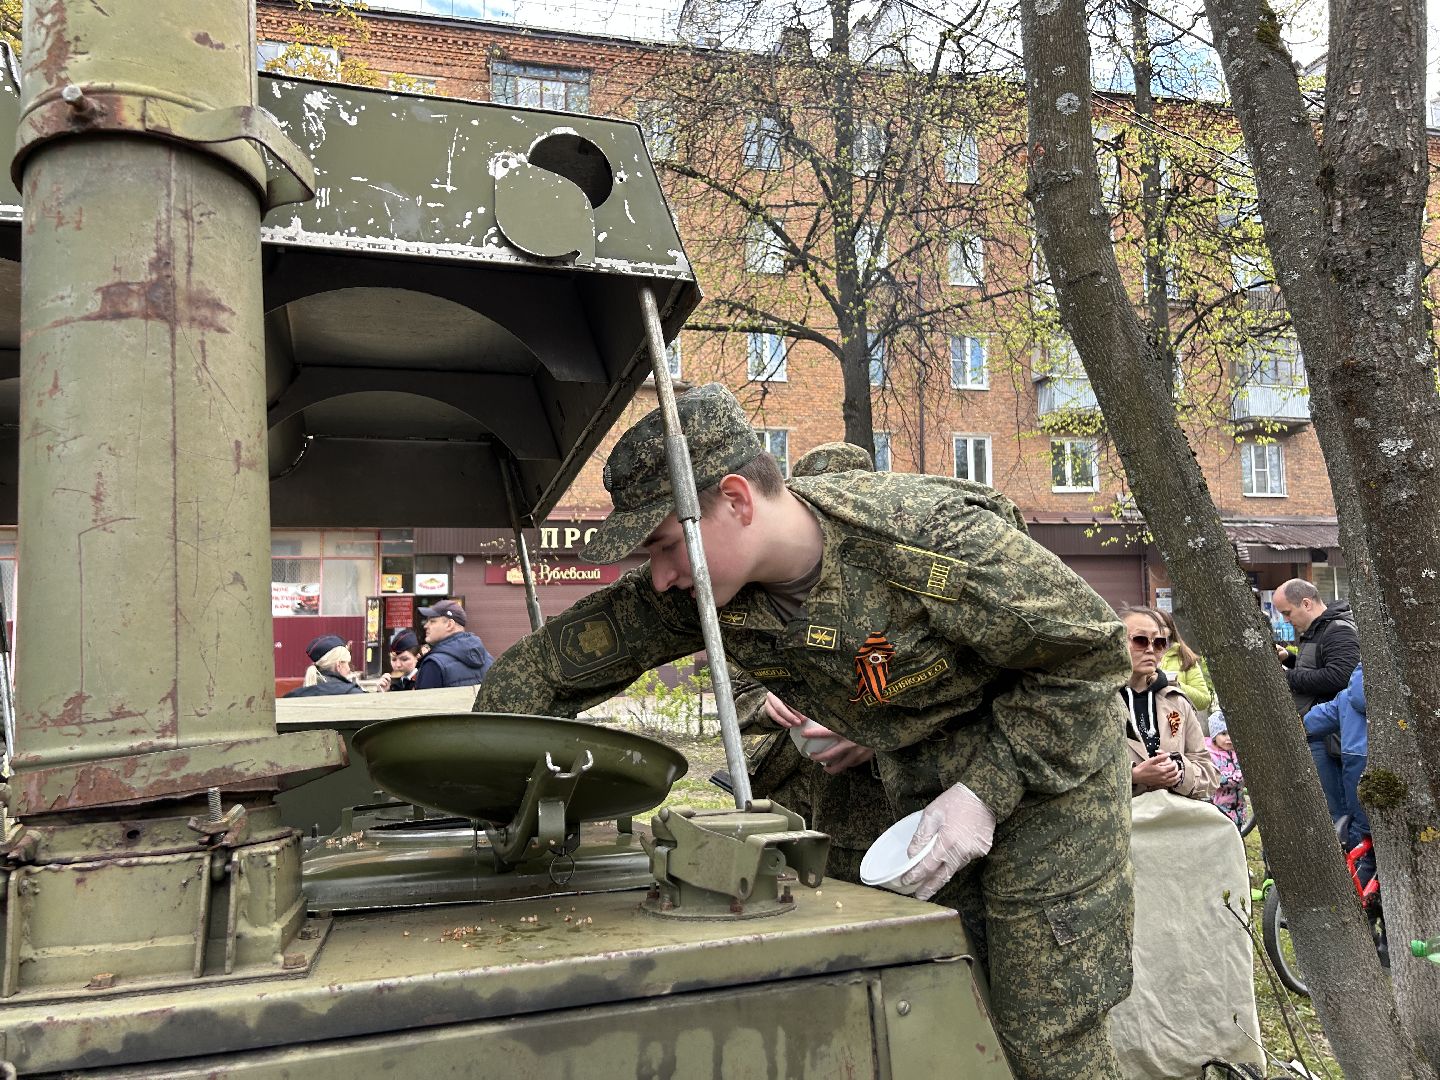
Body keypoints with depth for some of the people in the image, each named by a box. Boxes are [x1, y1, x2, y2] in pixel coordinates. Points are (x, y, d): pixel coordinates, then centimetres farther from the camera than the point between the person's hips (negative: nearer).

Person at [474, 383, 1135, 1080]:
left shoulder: (938, 541, -34)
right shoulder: (692, 597, -17)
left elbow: (1090, 651, -21)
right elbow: (551, 658, -8)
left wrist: (988, 790, -24)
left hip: (1049, 766, -5)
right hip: (919, 784, 5)